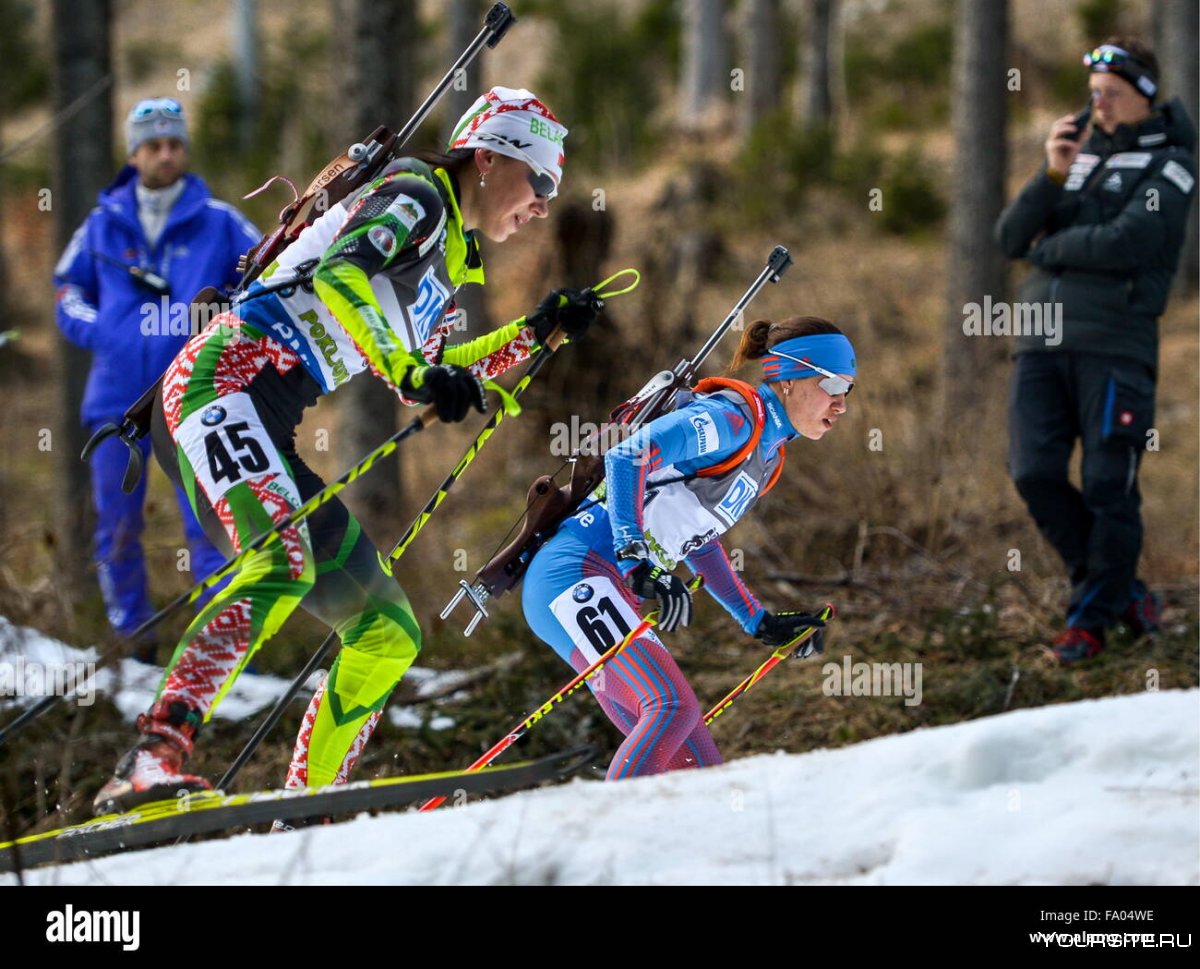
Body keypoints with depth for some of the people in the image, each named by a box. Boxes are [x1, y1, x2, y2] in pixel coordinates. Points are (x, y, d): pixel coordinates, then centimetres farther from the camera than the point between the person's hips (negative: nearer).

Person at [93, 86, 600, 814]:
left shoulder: (451, 256, 26)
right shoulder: (417, 198, -2)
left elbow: (422, 380, 37)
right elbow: (339, 276, -21)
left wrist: (538, 333, 34)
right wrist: (412, 370, -31)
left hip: (265, 433, 10)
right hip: (227, 380, -10)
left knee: (390, 631, 9)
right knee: (282, 566, -35)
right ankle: (154, 759, -47)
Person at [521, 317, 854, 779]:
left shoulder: (767, 453, 18)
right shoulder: (731, 418, -12)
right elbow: (626, 457, -24)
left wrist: (759, 622, 28)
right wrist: (635, 560, -32)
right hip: (577, 572, -10)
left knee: (699, 769, 0)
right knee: (673, 705, -28)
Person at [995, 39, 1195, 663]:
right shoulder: (1079, 156, 20)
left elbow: (1127, 242, -14)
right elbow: (1011, 238, 10)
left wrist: (1049, 249, -1)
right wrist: (1052, 177, -4)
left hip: (1115, 346, -5)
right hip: (1042, 338, 5)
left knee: (1108, 488, -6)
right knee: (1034, 474, -4)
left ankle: (1092, 617, 7)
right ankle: (1123, 590, 12)